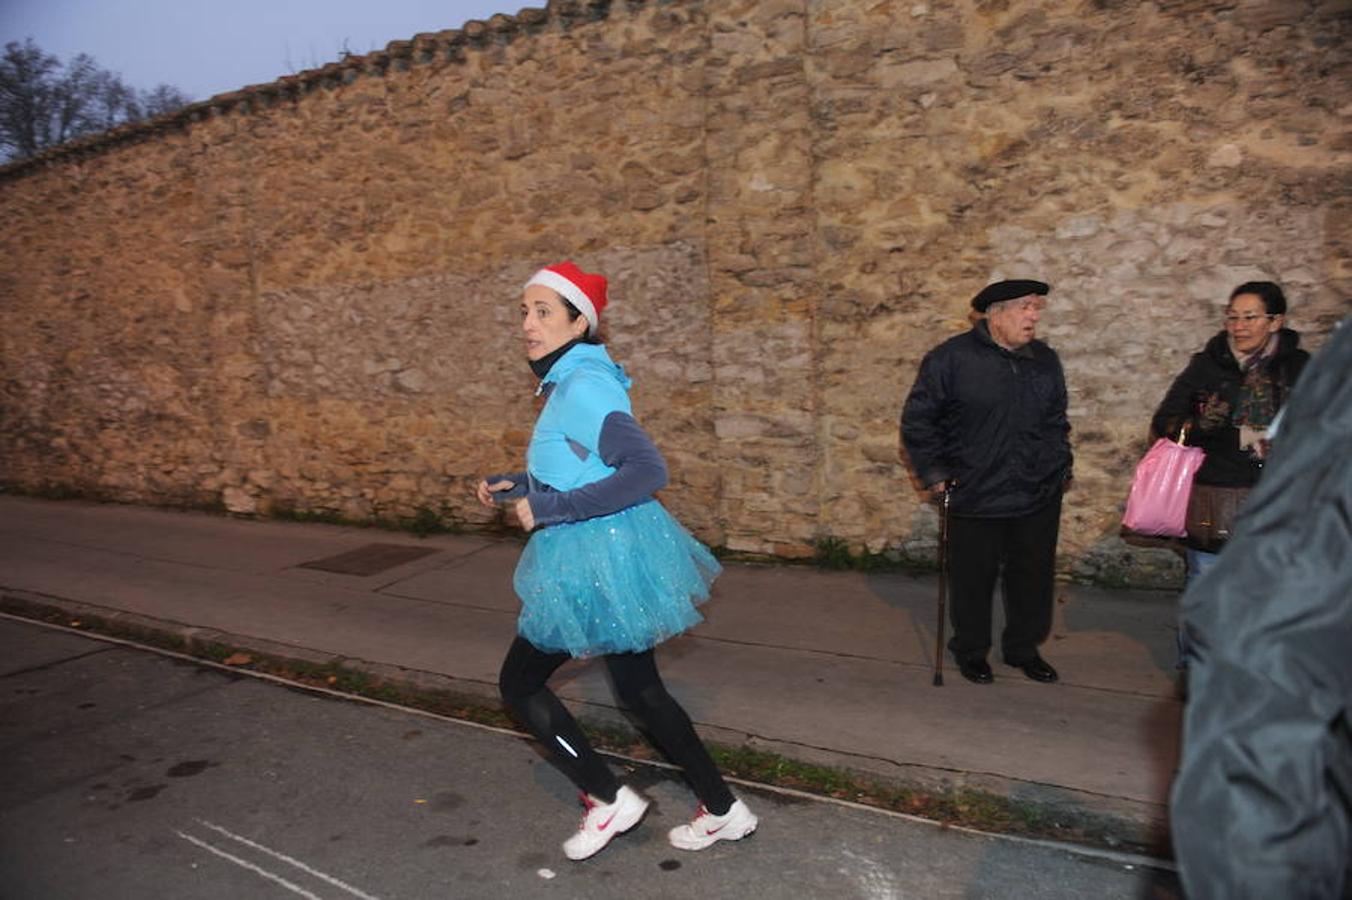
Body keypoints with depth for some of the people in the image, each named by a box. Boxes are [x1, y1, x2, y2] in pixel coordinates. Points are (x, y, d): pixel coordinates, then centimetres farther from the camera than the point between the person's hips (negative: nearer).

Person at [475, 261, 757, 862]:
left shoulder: (584, 386, -20)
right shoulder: (567, 383, 10)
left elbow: (647, 471, -29)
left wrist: (550, 508, -26)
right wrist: (517, 489, 12)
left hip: (598, 563, -10)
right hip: (602, 557, 10)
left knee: (519, 682, 7)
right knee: (639, 688, 18)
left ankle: (608, 801, 17)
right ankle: (724, 810, 30)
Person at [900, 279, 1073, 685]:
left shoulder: (1046, 360, 8)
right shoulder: (952, 358, -9)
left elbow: (1057, 420, 20)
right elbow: (917, 419, -5)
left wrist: (1060, 465, 13)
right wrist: (933, 471, -8)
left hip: (1040, 498, 5)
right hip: (976, 497, -4)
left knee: (1035, 576, 13)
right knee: (973, 579, 7)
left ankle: (1024, 648, 32)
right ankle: (970, 651, 27)